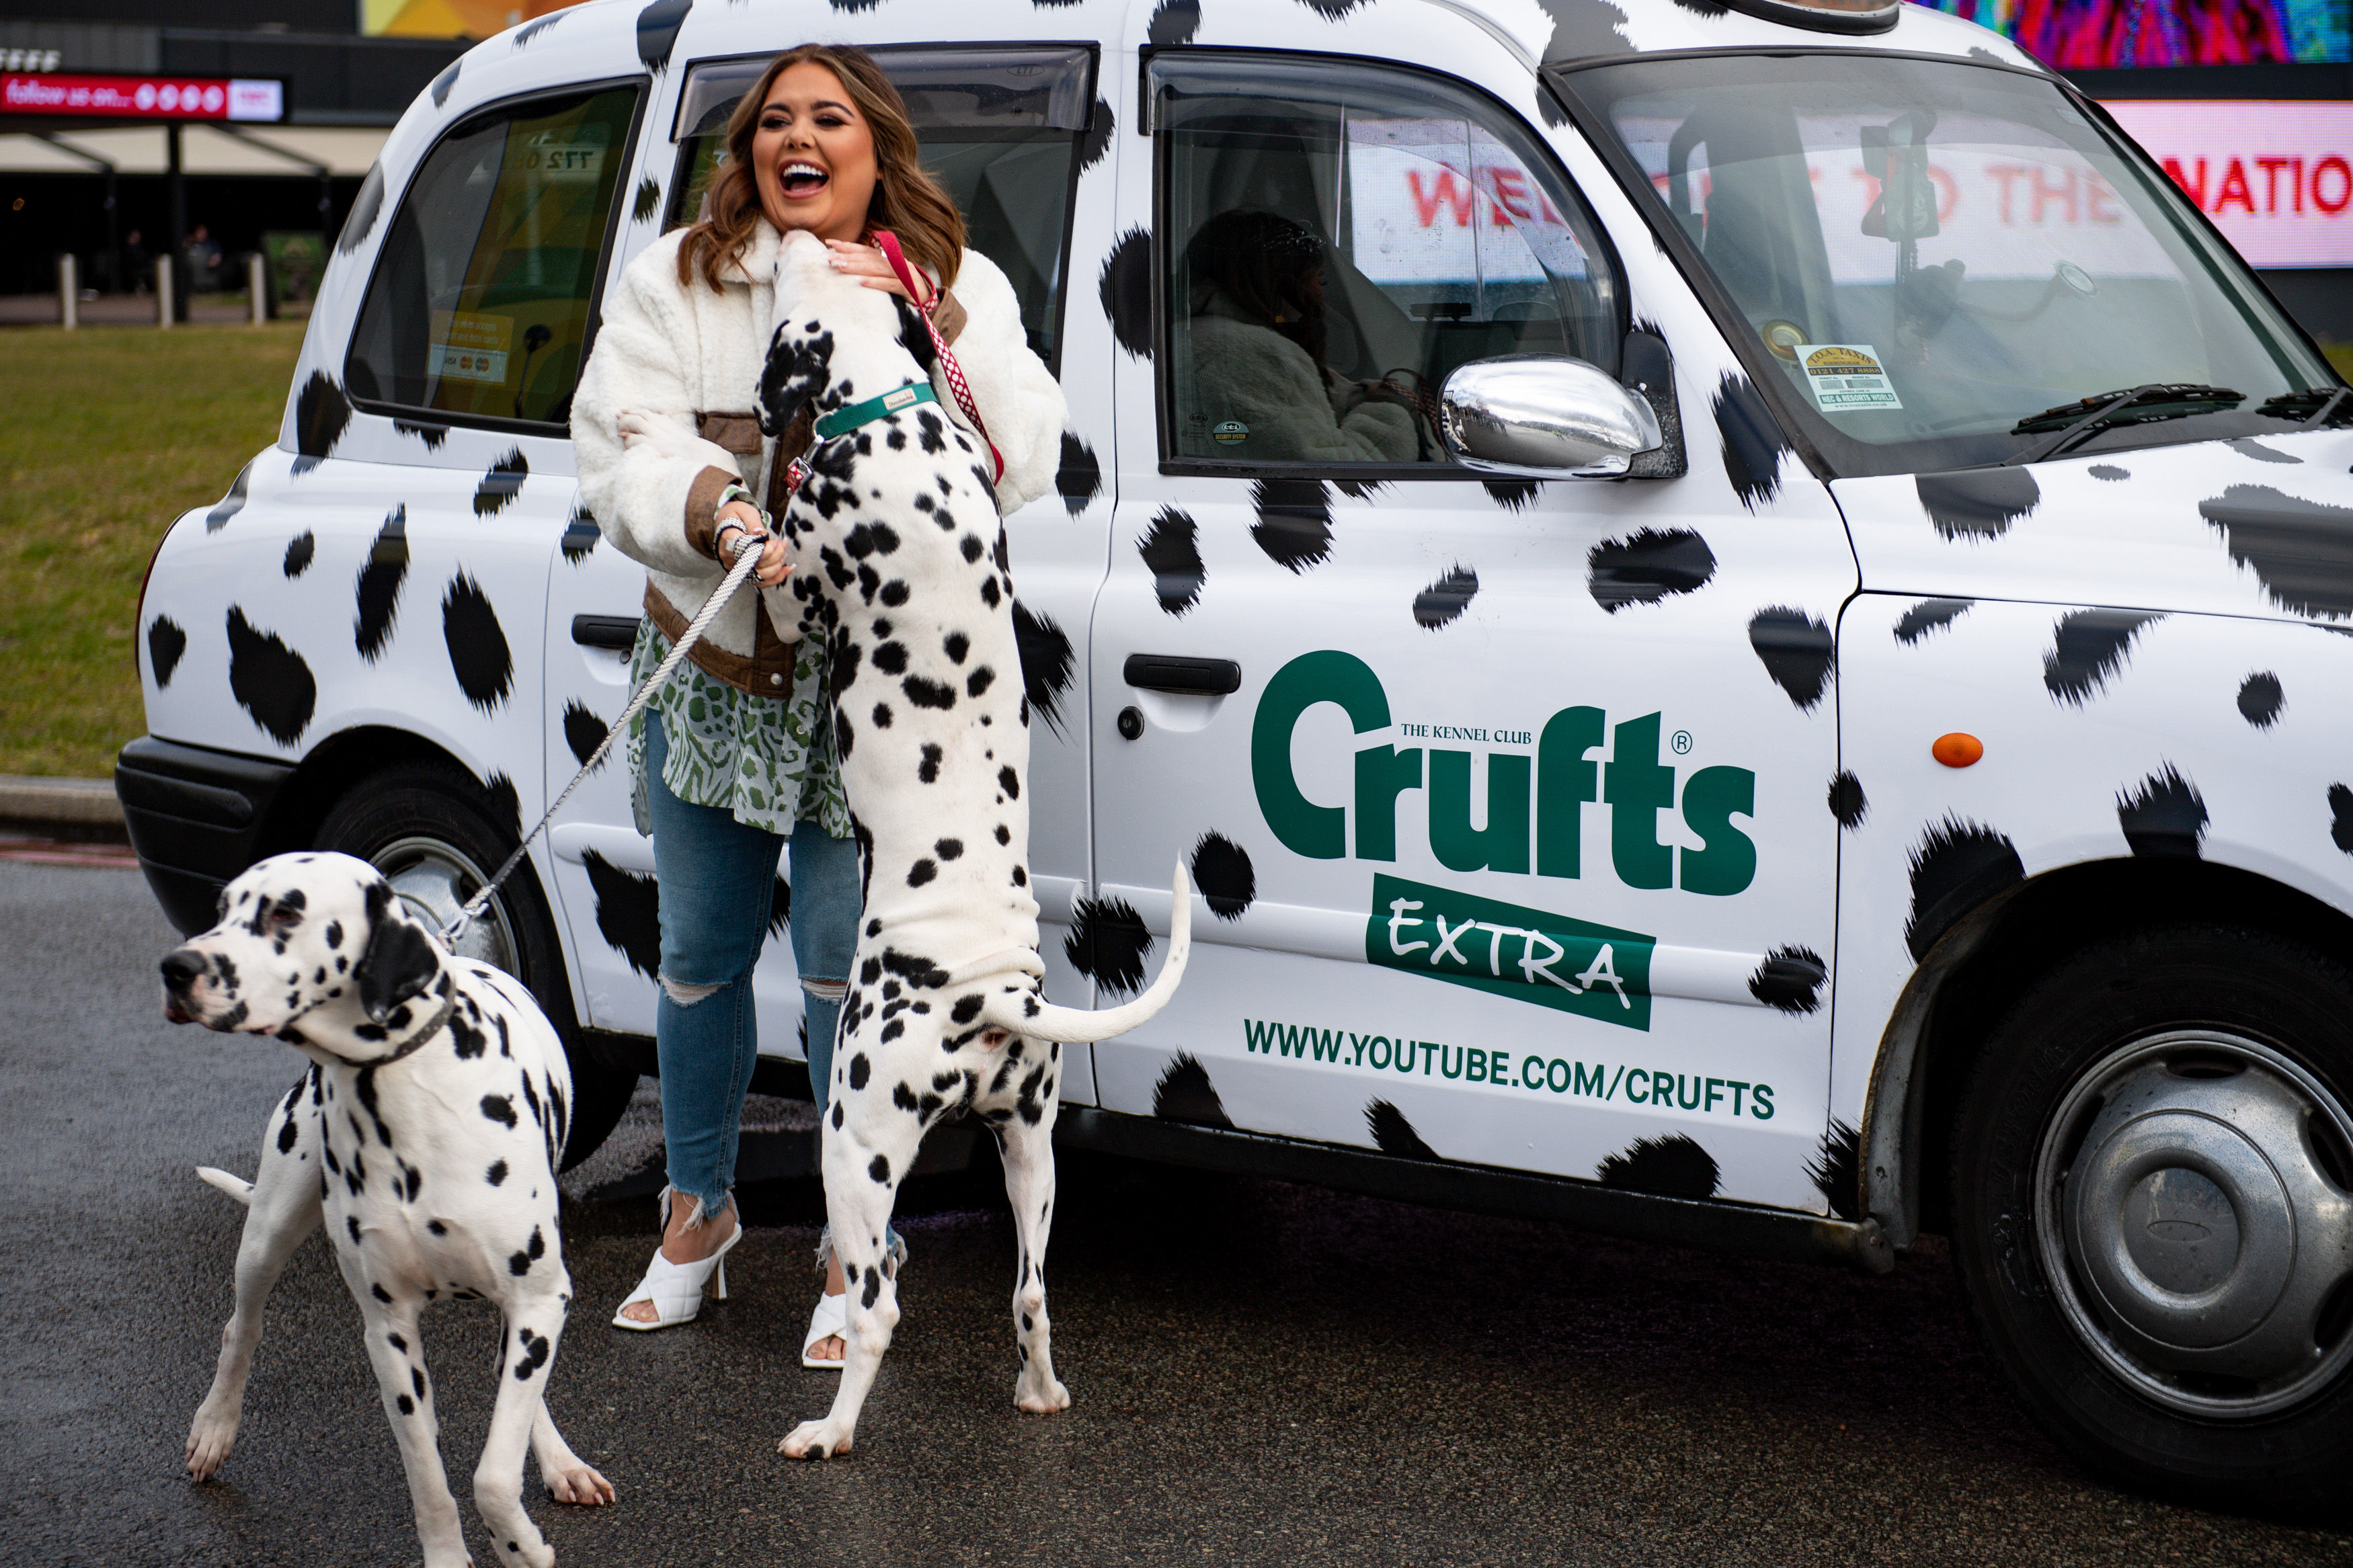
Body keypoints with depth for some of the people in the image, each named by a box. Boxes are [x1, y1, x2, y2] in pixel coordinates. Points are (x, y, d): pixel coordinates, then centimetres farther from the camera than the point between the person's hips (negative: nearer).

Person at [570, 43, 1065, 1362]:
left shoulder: (959, 286, 1)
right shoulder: (675, 284, 2)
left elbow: (1023, 465, -12)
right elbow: (621, 458, -9)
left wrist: (926, 327, -21)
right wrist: (715, 509, -29)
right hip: (713, 669, 2)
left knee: (848, 969, -4)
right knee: (702, 955, 14)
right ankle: (700, 1210, 33)